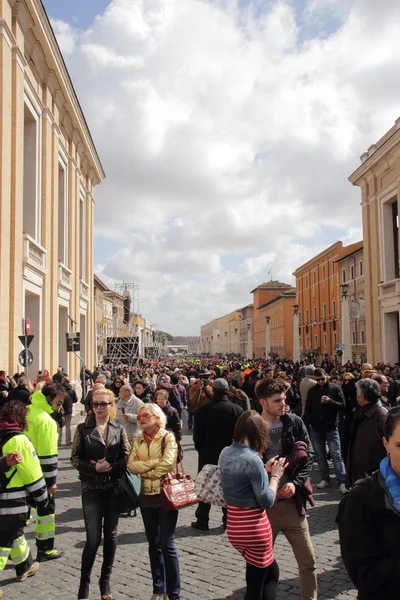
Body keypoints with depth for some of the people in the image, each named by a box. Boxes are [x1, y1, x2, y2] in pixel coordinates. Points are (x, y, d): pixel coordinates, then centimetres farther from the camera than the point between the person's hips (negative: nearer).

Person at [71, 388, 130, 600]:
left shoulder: (119, 429, 1)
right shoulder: (83, 428, -3)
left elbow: (126, 458, 1)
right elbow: (75, 459, -3)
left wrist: (110, 467, -16)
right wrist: (95, 468, -18)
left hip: (114, 488, 2)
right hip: (91, 489, -2)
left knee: (110, 535, 11)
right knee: (93, 538, -3)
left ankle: (105, 579, 28)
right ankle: (84, 582, 18)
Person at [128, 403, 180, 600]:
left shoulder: (168, 437, -9)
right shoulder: (137, 440, 6)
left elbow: (168, 464, -21)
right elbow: (132, 465, -6)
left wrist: (145, 470, -10)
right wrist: (154, 462, -16)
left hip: (166, 494, -5)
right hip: (147, 496, 5)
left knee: (167, 545, -2)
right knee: (153, 544, 15)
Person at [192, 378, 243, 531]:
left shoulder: (202, 410, -10)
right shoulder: (237, 410, -9)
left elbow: (197, 435, -5)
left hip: (208, 455, 0)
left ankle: (202, 520, 16)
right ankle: (228, 520, 16)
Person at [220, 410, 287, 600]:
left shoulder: (225, 453, 1)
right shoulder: (252, 459, -23)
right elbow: (266, 501, -18)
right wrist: (275, 476, -5)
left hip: (234, 525, 7)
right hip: (254, 527, -7)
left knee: (271, 573, 25)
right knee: (256, 584, 14)